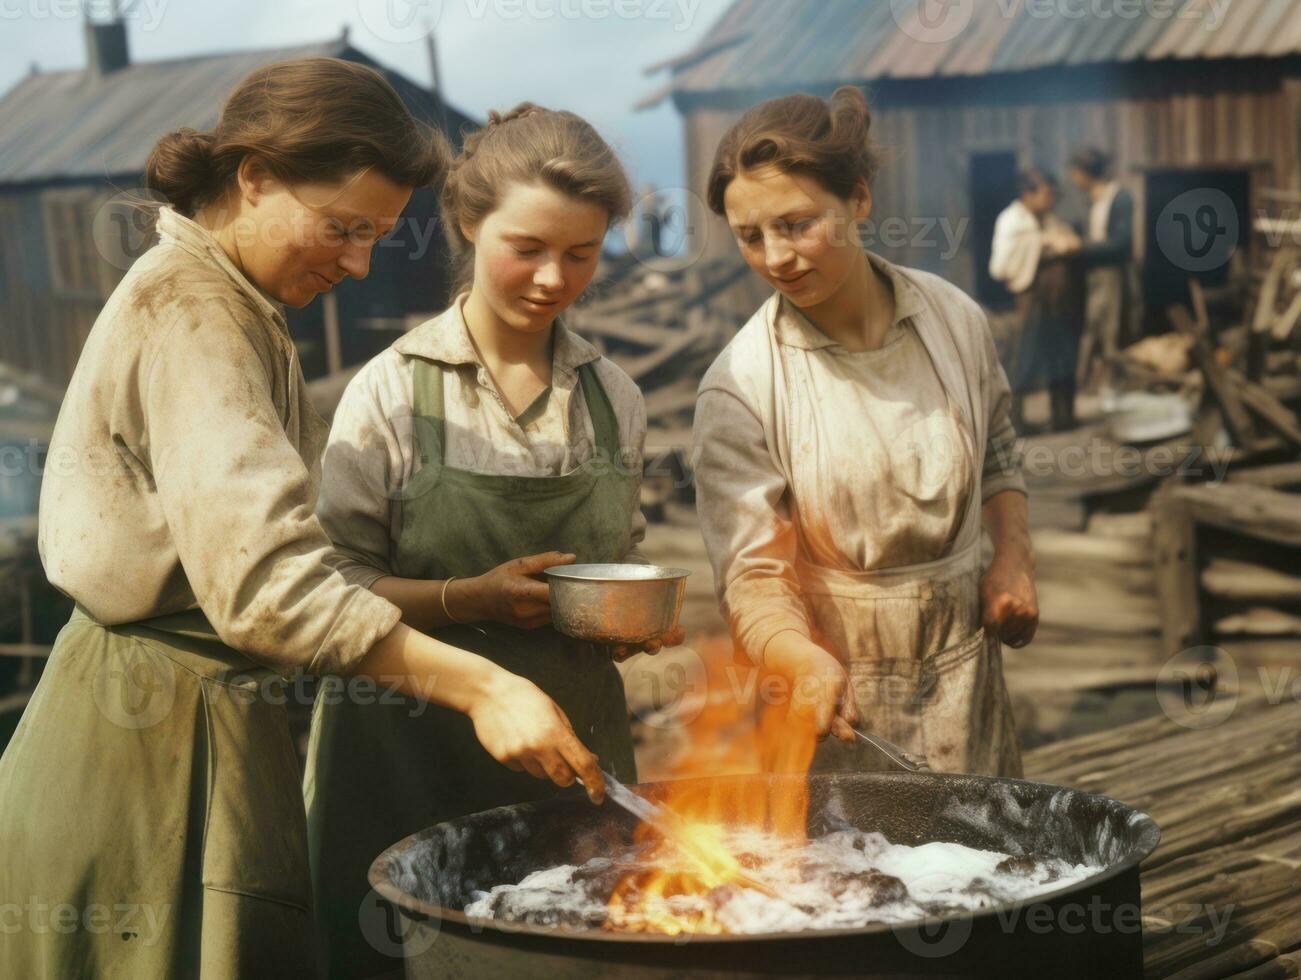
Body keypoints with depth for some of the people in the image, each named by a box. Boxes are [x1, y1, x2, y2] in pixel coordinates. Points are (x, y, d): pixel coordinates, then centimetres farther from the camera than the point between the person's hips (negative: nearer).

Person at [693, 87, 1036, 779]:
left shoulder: (953, 317, -3)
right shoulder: (739, 387, -16)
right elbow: (751, 579, -18)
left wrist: (1013, 556, 0)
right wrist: (810, 664, -37)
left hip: (965, 677, 4)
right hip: (834, 691, -3)